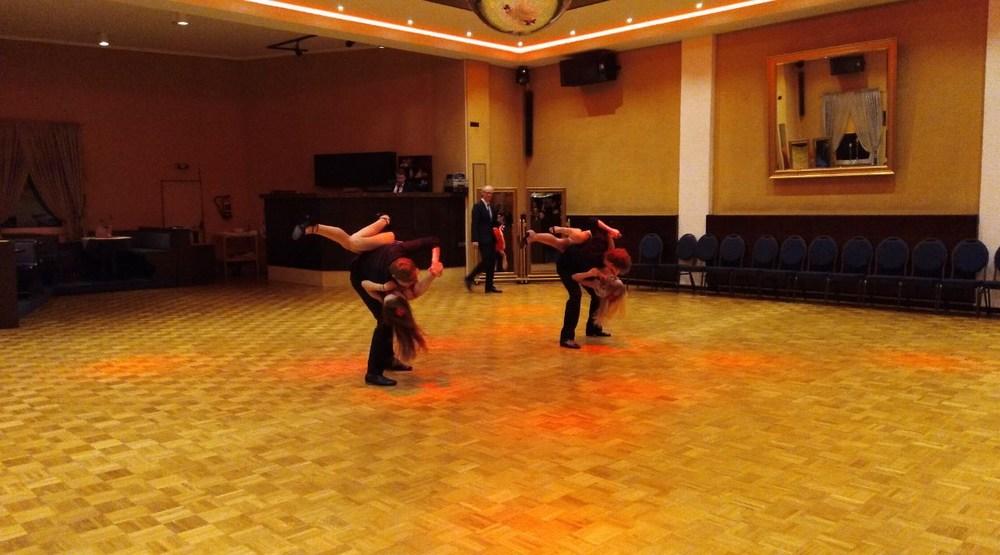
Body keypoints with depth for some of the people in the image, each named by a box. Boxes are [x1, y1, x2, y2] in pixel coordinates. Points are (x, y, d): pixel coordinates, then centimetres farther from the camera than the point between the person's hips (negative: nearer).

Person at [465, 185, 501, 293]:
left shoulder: (492, 208, 16)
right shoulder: (477, 207, -6)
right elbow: (474, 224, -12)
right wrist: (475, 240, -18)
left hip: (491, 239, 8)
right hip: (483, 239, -8)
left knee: (492, 263, 6)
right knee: (486, 261, -12)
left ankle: (489, 286, 10)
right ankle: (469, 278, 5)